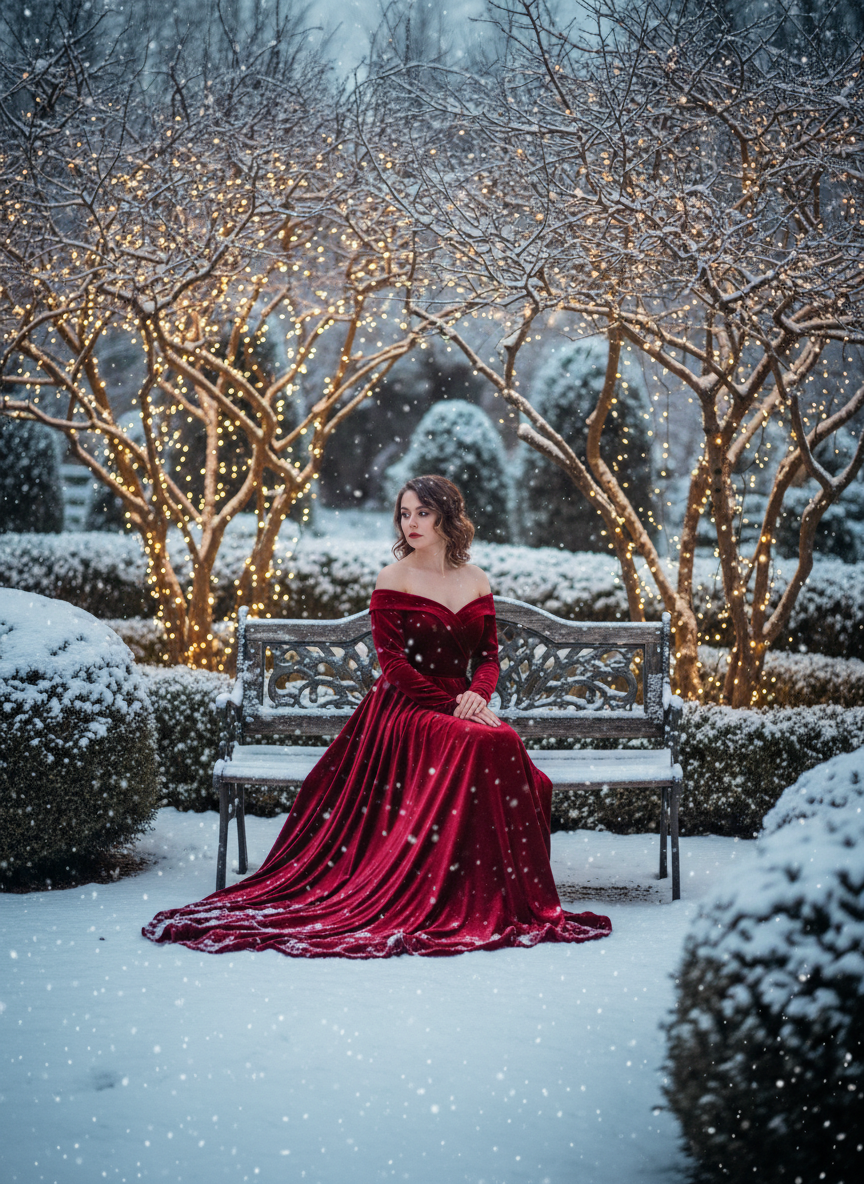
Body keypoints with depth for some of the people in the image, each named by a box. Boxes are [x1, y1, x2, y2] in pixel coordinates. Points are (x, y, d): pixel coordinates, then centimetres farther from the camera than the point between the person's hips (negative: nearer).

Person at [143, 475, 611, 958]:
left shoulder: (476, 582, 15)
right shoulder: (393, 581, 0)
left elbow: (489, 655, 13)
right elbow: (394, 664, -6)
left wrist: (478, 694, -10)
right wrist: (453, 707, -15)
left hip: (461, 706, 5)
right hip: (406, 709, -5)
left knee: (514, 760, -30)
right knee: (486, 745, -35)